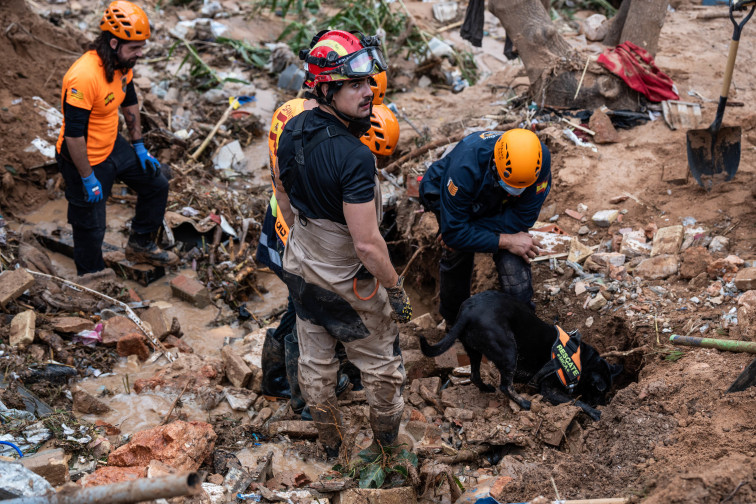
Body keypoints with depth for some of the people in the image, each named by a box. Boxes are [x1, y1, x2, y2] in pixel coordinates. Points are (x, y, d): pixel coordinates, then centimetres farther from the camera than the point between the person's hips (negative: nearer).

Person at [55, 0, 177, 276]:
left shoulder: (123, 64, -7)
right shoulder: (84, 77, -35)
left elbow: (129, 102, 12)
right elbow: (73, 134, -30)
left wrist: (138, 146, 14)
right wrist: (88, 179, -23)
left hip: (113, 147, 8)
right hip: (85, 159, -8)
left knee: (156, 185, 16)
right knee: (91, 226, 7)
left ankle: (140, 245, 35)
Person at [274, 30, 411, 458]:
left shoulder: (292, 131, -10)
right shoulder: (354, 157, -34)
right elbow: (367, 244, -31)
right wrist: (396, 287, -16)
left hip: (301, 266, 7)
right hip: (349, 279, -7)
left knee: (315, 362, 23)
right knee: (380, 363, 18)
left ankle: (329, 442, 44)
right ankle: (386, 438, 39)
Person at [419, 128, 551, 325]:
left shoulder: (540, 159, -35)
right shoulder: (465, 166, -42)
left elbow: (523, 217, -24)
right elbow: (454, 232, -35)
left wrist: (473, 228, -30)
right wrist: (505, 241, -35)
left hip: (502, 208, 1)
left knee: (512, 257, -21)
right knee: (458, 254, -20)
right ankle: (455, 320, 9)